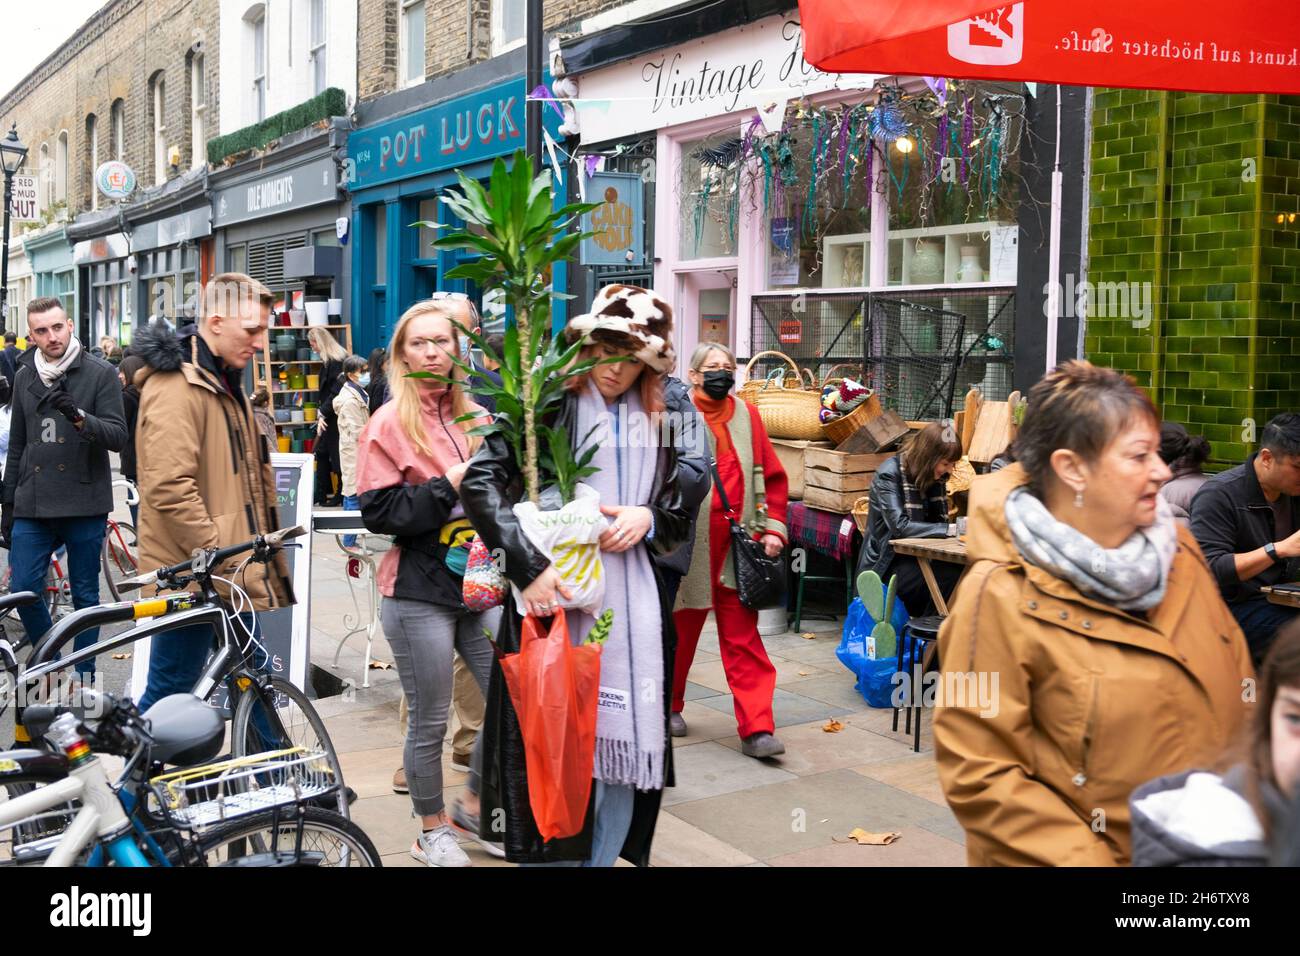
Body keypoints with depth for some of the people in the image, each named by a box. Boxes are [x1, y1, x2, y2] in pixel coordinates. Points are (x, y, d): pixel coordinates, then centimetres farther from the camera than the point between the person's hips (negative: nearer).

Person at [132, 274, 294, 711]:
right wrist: (221, 561, -21)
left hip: (231, 573, 10)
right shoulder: (175, 387, -17)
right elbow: (170, 490, -25)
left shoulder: (224, 382, 16)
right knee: (170, 693, 0)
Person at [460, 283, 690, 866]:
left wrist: (648, 519, -4)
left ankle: (603, 856, 24)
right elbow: (481, 482, -12)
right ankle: (550, 855, 18)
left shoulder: (655, 423, 14)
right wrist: (529, 566, -21)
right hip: (555, 597, -4)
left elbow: (678, 516, 20)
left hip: (631, 605, 5)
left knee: (622, 749, 8)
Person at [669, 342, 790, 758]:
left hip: (737, 549, 3)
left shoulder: (747, 415, 9)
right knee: (679, 633, 13)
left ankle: (756, 729, 2)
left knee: (744, 641, 2)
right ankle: (668, 707, 33)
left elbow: (773, 476, 12)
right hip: (688, 548, -3)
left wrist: (773, 528, 4)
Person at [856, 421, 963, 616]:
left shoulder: (933, 477, 9)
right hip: (885, 565, -7)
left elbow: (939, 520, 7)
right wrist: (951, 529, -27)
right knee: (950, 575, -28)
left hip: (915, 559, 7)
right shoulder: (888, 474, -13)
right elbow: (899, 526, -24)